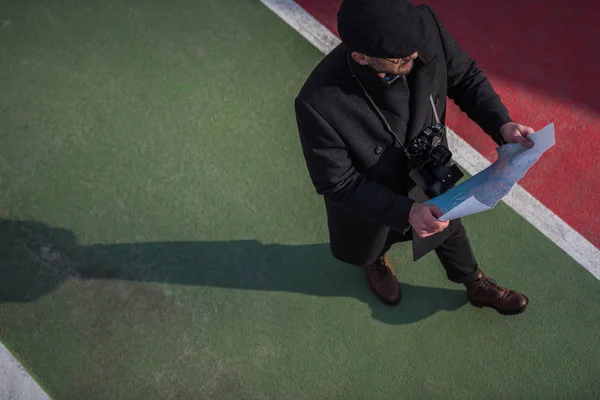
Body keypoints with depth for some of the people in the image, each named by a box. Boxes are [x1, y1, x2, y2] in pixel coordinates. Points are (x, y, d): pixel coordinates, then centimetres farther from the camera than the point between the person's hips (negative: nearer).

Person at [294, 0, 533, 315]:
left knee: (448, 230, 32)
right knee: (371, 243, 34)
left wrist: (501, 124, -30)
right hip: (370, 199, -2)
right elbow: (336, 182, -29)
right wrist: (404, 212, -36)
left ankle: (475, 284, 65)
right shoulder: (319, 103, -44)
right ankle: (376, 260, 72)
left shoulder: (425, 27, -35)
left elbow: (465, 77, -15)